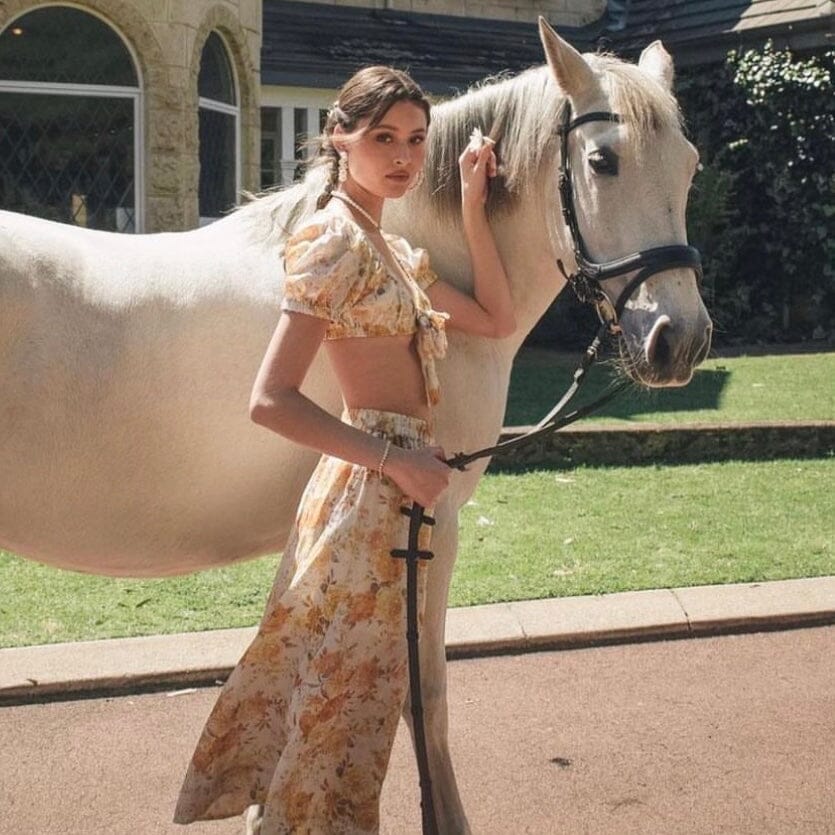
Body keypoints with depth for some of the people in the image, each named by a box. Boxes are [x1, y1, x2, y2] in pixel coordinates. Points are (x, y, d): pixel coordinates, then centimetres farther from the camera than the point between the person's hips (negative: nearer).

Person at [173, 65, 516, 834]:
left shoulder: (391, 248, 13)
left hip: (398, 488, 9)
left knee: (334, 697, 19)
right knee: (344, 696, 2)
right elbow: (272, 400, -22)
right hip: (370, 491, -9)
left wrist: (473, 208, 10)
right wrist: (397, 462, -20)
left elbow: (497, 319, 16)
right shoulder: (335, 240, -15)